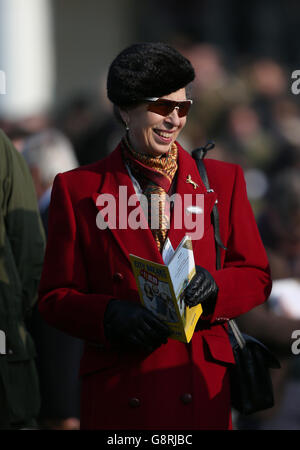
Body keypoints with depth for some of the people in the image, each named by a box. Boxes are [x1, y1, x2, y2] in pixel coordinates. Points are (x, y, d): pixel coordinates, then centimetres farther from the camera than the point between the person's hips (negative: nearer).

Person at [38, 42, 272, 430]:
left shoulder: (222, 181, 10)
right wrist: (111, 317, -17)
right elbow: (55, 297, 3)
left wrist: (214, 285, -12)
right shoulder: (78, 190, 4)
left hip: (201, 390, 1)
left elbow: (256, 277, 11)